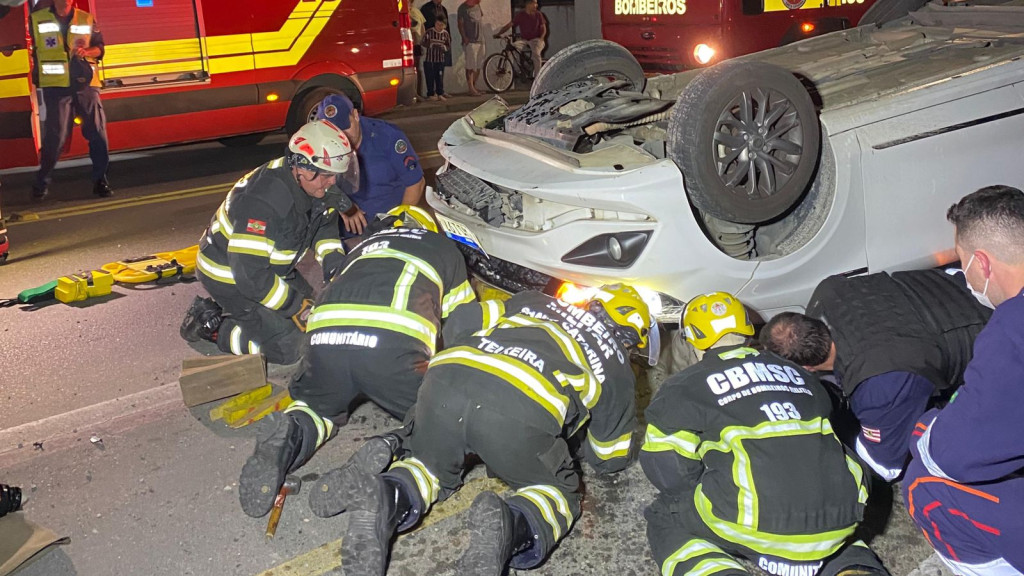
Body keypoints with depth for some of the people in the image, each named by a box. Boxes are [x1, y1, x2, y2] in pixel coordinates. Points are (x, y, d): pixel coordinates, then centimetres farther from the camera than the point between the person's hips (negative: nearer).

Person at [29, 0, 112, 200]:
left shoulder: (86, 19, 10)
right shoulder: (37, 19, 5)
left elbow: (99, 48, 12)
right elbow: (28, 48, 8)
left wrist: (86, 52, -8)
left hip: (85, 84, 2)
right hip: (55, 86, -2)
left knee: (98, 132, -2)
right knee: (55, 136, -4)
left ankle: (100, 180, 10)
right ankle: (42, 181, 12)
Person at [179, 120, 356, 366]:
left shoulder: (310, 183, -11)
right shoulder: (261, 203, -36)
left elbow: (323, 224, 8)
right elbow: (250, 275, -35)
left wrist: (334, 262, -10)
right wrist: (296, 307, -27)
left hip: (267, 265, 9)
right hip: (229, 276, -9)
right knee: (287, 348, -11)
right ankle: (210, 324, 4)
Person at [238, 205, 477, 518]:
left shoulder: (364, 246, 39)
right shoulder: (442, 245, 31)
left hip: (324, 335, 4)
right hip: (393, 343, -3)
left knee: (317, 405, 30)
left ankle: (292, 436, -6)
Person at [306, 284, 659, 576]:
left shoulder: (534, 302, 37)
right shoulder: (617, 366, 30)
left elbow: (459, 324, 29)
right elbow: (610, 459, 35)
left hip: (445, 379, 4)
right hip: (523, 413, -3)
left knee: (430, 466, 29)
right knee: (560, 494, 20)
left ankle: (386, 497, -4)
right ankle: (511, 528, -13)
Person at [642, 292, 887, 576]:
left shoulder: (686, 386, 6)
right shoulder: (795, 373, 21)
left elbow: (667, 472, 5)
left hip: (758, 525, -4)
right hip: (838, 524, 5)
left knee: (665, 520, 21)